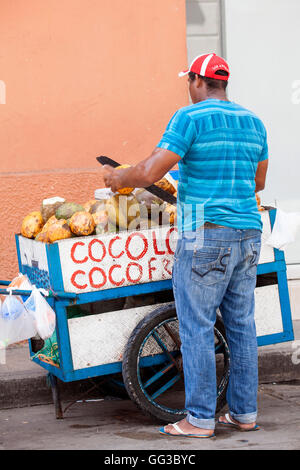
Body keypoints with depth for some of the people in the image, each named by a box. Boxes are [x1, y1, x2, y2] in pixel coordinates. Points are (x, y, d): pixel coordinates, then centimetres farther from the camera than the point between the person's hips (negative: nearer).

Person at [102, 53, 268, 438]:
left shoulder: (190, 118, -8)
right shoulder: (253, 122, 13)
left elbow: (150, 172, -13)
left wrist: (118, 179, 5)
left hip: (206, 235, -7)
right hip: (248, 233, 7)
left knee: (197, 327, 0)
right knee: (241, 324, 12)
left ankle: (200, 418, 3)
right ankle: (244, 413, 18)